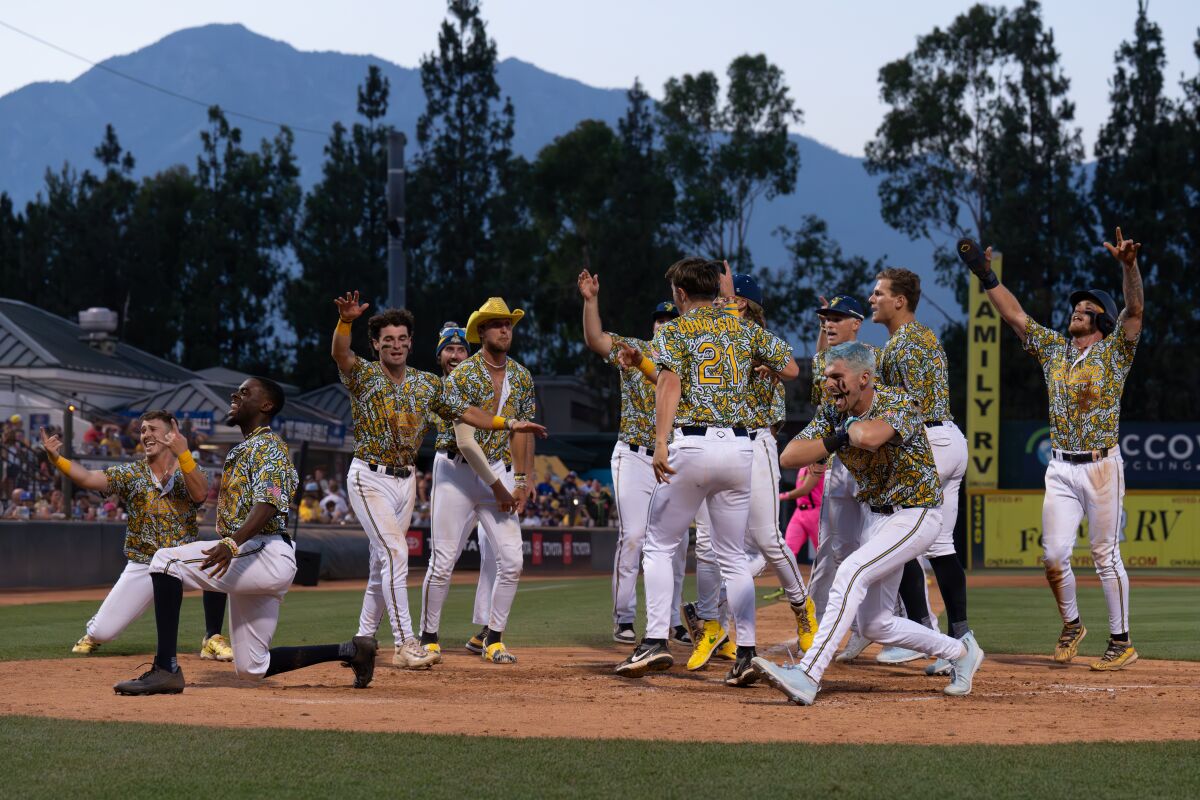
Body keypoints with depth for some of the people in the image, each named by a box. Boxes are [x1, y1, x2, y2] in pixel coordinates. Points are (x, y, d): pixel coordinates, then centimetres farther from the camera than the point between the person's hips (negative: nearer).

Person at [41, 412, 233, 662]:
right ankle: (92, 634, 37)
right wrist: (56, 458, -33)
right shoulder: (131, 473, -2)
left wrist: (183, 453, -39)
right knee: (102, 632, -5)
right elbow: (88, 478, -16)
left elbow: (199, 494, -27)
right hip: (142, 565, 1)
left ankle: (212, 640, -16)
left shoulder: (190, 472, -4)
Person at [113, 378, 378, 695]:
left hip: (268, 556, -11)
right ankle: (350, 651, 18)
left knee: (166, 560, -23)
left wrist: (232, 544, -37)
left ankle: (165, 669, -30)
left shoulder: (267, 444, -6)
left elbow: (267, 503, -23)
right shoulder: (243, 449, 25)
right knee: (252, 667, 12)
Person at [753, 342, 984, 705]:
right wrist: (838, 440, -22)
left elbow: (869, 436, -43)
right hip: (878, 518, 9)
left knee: (850, 573, -29)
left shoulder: (898, 404, -21)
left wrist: (848, 425, -20)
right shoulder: (832, 412, -1)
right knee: (873, 625, 10)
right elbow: (789, 457, -10)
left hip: (916, 516, -9)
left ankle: (807, 677, -35)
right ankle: (960, 653, 29)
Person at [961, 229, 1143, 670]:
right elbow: (1015, 314, 13)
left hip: (1101, 467, -4)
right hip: (1060, 469, 4)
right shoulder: (1053, 348, 13)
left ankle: (1122, 642, 6)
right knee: (1054, 554, -2)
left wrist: (1129, 264, -30)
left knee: (1105, 555, -2)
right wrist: (986, 275, 4)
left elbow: (1134, 309, -15)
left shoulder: (1115, 351, 0)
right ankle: (1071, 626, 20)